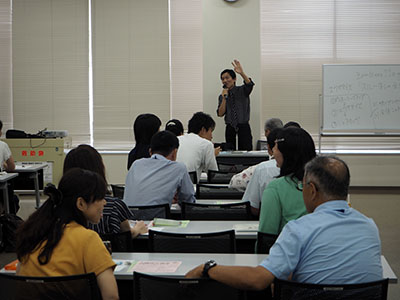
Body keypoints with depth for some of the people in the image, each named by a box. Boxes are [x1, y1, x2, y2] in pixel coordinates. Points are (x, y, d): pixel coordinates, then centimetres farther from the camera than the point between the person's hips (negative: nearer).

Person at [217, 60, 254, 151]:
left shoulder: (242, 90, 1)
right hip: (230, 128, 3)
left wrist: (242, 73, -41)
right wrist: (224, 98, -9)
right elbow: (220, 114, 1)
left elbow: (249, 84, -22)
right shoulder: (222, 96, 11)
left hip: (243, 127, -3)